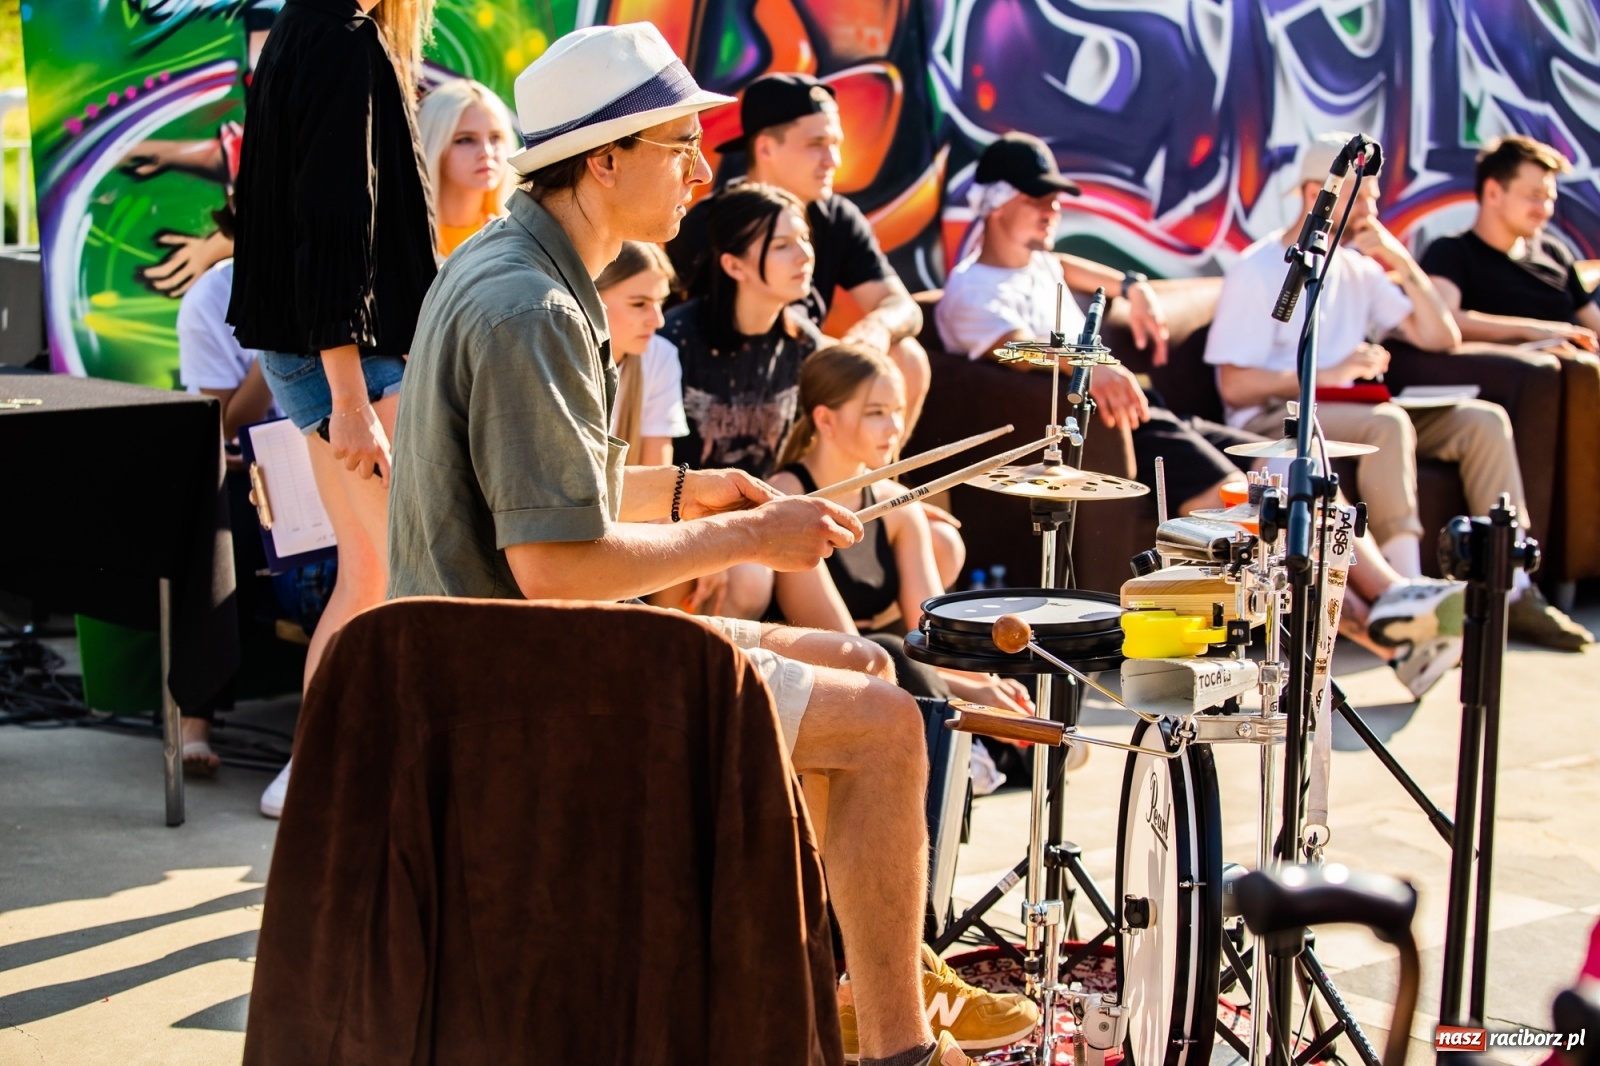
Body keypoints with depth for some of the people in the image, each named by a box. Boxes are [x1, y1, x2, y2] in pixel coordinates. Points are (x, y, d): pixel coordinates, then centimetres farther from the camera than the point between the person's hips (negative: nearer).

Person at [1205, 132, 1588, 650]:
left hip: (1345, 414, 7)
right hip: (1272, 421, -7)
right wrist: (1325, 375, -20)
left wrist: (1404, 265, 2)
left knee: (1483, 420, -10)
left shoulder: (1359, 269, 15)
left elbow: (1442, 337, 13)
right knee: (1388, 423, -35)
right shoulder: (1258, 272, -6)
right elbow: (1234, 387, -13)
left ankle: (1512, 592, -15)